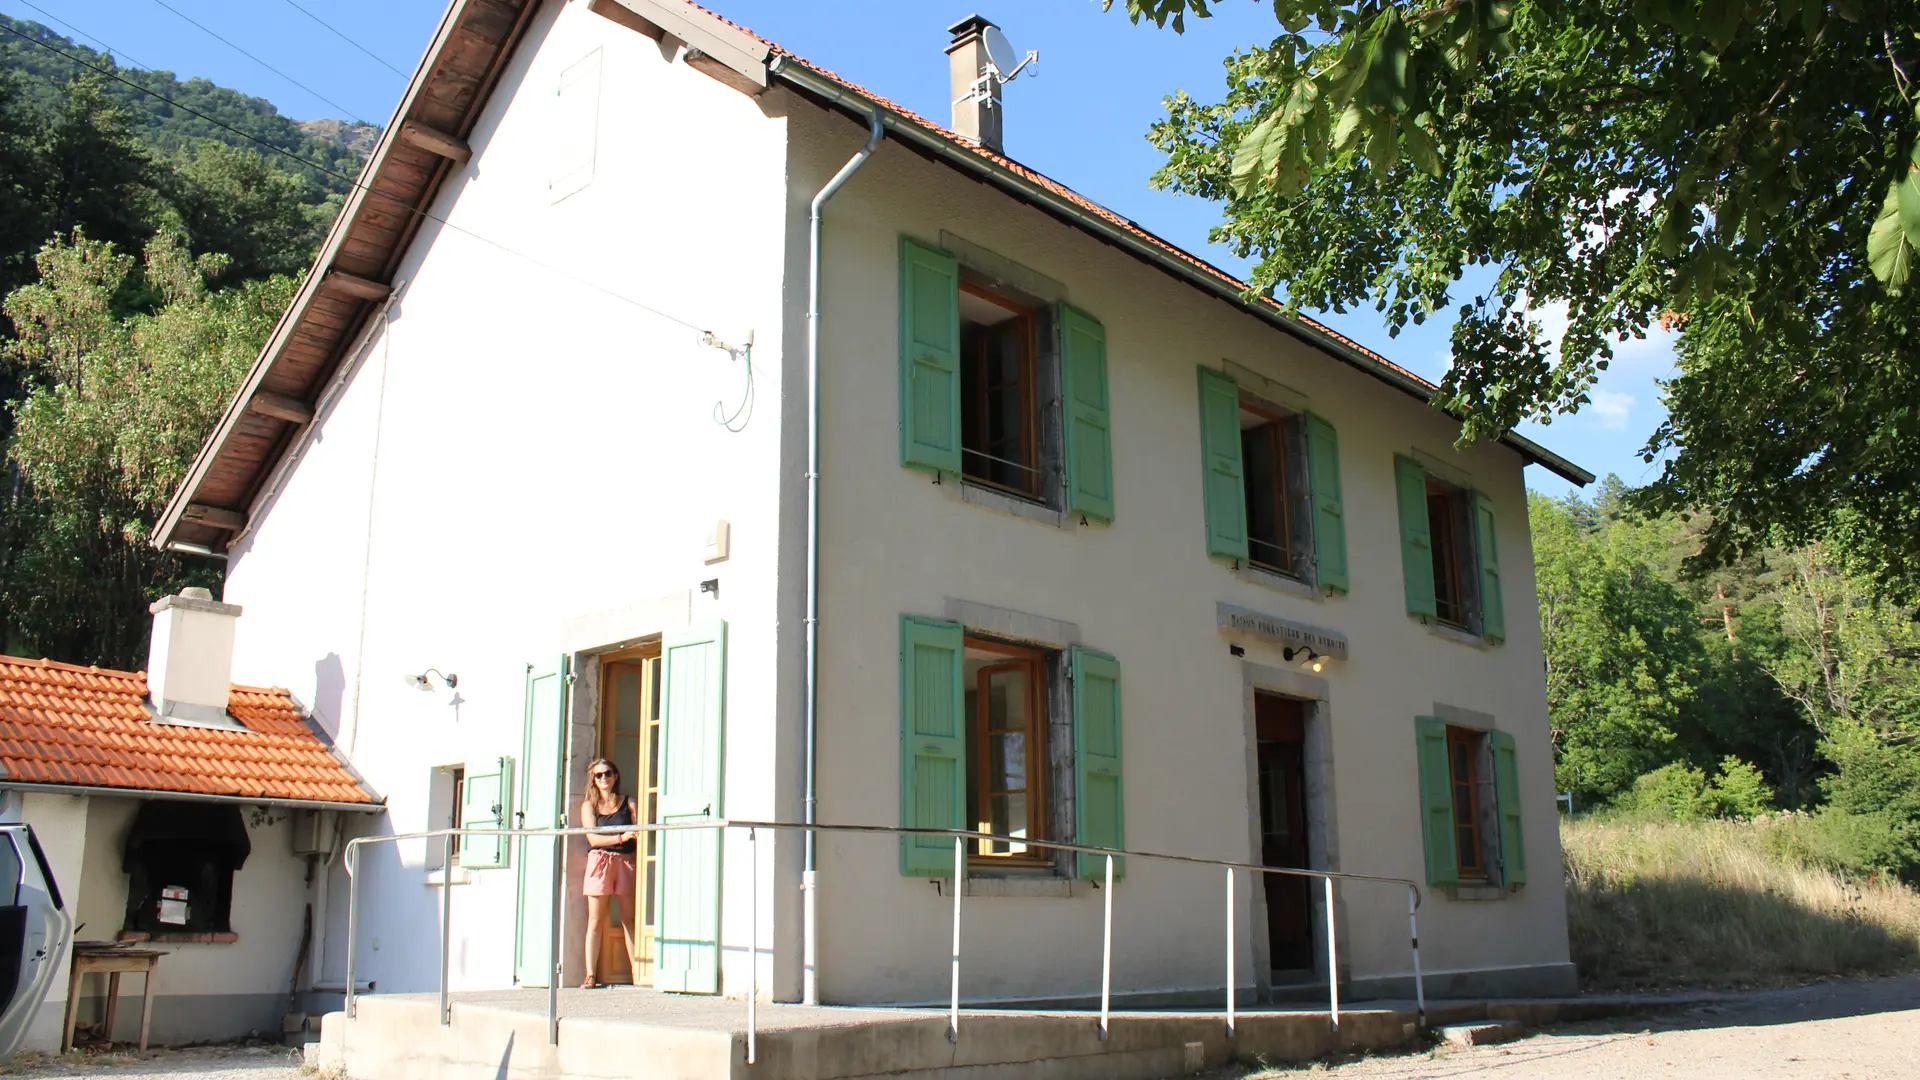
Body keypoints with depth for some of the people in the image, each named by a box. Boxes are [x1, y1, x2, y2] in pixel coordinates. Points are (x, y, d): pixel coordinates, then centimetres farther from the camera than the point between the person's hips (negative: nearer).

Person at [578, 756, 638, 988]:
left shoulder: (628, 803, 10)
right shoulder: (588, 805, 9)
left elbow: (639, 833, 3)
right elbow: (593, 838, -4)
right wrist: (621, 838, -18)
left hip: (626, 862, 0)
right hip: (600, 861, 0)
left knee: (630, 919, -1)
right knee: (596, 921, -1)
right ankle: (591, 976, 1)